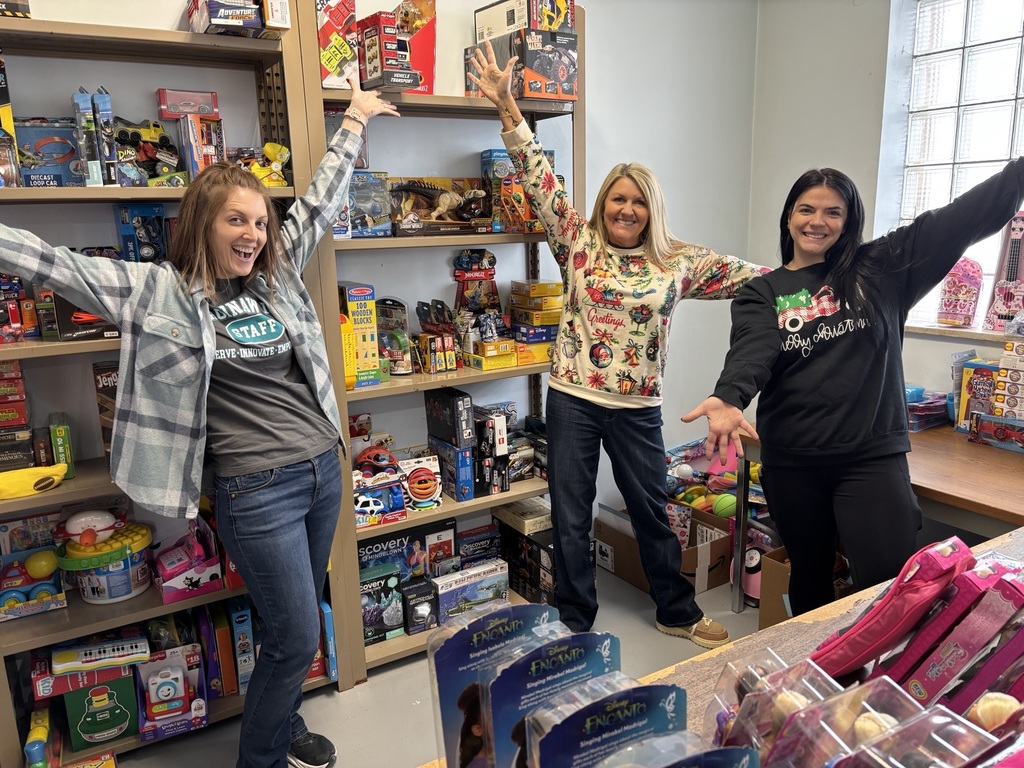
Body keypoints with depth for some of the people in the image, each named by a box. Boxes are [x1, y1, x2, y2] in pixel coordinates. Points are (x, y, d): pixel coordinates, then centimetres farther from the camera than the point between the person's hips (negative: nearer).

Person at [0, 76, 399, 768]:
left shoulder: (277, 274, 7)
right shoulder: (159, 291, -6)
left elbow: (319, 204, 15)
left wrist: (355, 121, 23)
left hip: (324, 470, 6)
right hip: (258, 492, -6)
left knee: (299, 621, 21)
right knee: (297, 637, 3)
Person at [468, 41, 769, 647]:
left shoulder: (677, 262, 2)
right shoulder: (579, 243, 0)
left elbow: (749, 276, 2)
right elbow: (541, 182, -5)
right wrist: (507, 107, -12)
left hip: (638, 407, 1)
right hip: (572, 399, 0)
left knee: (652, 512, 16)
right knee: (571, 517, 9)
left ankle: (678, 612, 38)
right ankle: (575, 623, 29)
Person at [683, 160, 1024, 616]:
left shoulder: (880, 269, 6)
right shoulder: (761, 294, 4)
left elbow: (968, 214, 1)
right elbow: (752, 350, -16)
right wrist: (729, 398, -37)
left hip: (873, 455, 0)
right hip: (791, 462, 1)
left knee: (888, 584, -9)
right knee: (810, 576, 16)